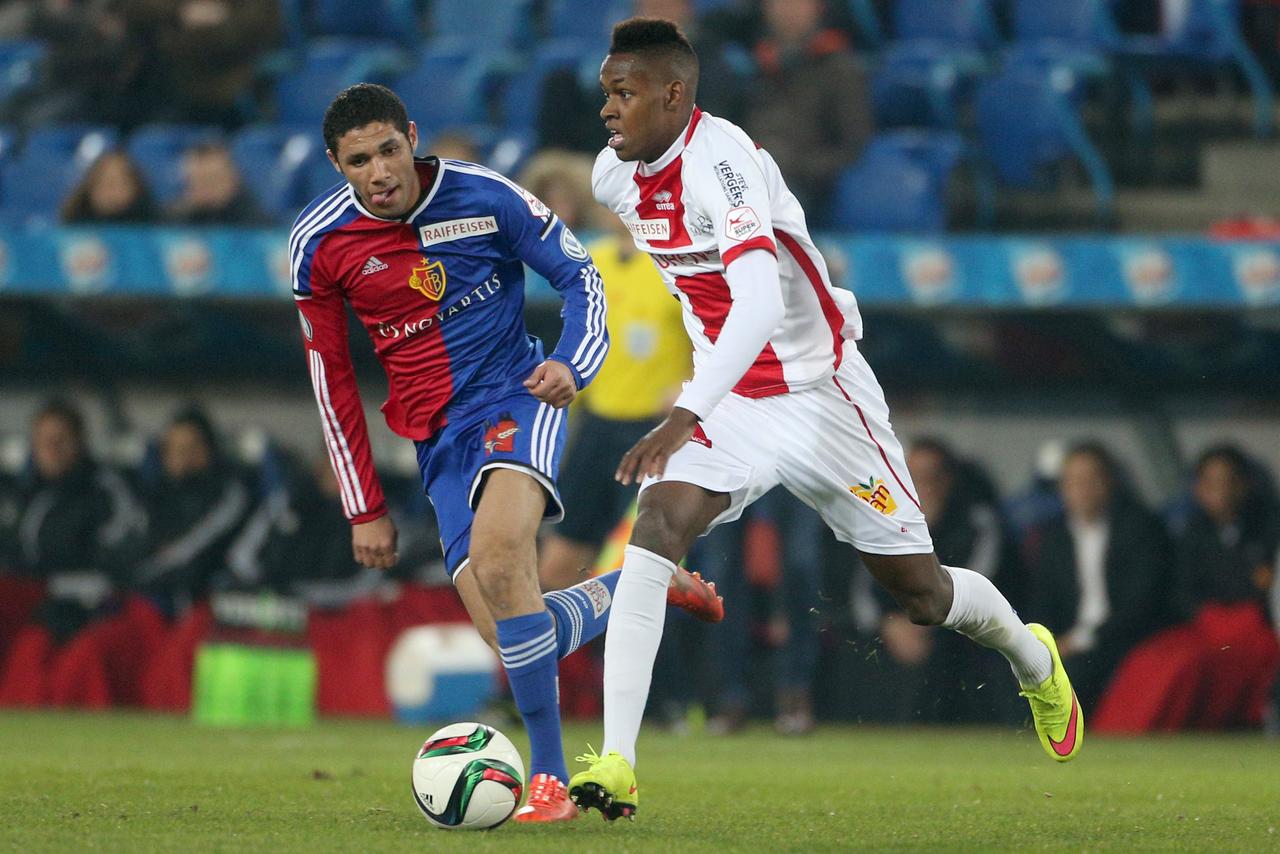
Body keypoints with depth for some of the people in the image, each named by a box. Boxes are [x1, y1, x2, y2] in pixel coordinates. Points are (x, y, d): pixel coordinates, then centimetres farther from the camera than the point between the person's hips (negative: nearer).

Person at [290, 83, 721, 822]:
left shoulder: (487, 199, -10)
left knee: (497, 558, -34)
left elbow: (580, 275, 4)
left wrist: (573, 363, -16)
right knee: (517, 641, -8)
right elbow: (332, 379, 7)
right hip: (439, 438, 4)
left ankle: (549, 779, -26)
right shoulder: (319, 244, -3)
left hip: (515, 400, -4)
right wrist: (365, 508, 7)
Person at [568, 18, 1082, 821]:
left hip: (819, 396, -5)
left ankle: (1033, 659, 42)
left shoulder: (721, 159, -28)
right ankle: (616, 766, -28)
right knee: (655, 528, -22)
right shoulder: (615, 174, -2)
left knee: (921, 591, 7)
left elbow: (759, 303, -40)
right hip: (729, 401, 5)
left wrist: (685, 417, -50)